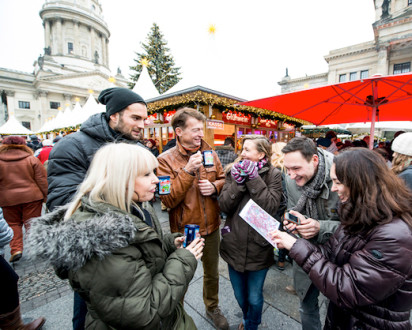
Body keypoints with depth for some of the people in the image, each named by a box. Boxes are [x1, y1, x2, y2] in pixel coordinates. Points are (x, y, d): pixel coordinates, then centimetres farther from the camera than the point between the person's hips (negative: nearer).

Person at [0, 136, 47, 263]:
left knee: (13, 224, 15)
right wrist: (45, 196, 3)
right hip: (31, 197, -1)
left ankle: (16, 249, 9)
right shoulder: (32, 159, -3)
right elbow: (42, 180, -4)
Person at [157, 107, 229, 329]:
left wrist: (214, 186, -14)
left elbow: (223, 180, 8)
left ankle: (212, 307, 55)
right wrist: (188, 171, -29)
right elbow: (168, 200, -21)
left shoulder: (210, 153, -2)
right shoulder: (166, 160, -15)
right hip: (184, 230, -4)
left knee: (212, 272, 26)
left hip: (211, 227, 4)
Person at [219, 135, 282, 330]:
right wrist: (238, 181, -21)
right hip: (234, 246, 3)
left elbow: (271, 207, -21)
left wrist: (253, 178, -23)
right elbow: (224, 206, -10)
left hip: (259, 248, -2)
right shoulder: (233, 171, -3)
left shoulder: (273, 175, -8)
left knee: (254, 298, 18)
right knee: (239, 295, 24)